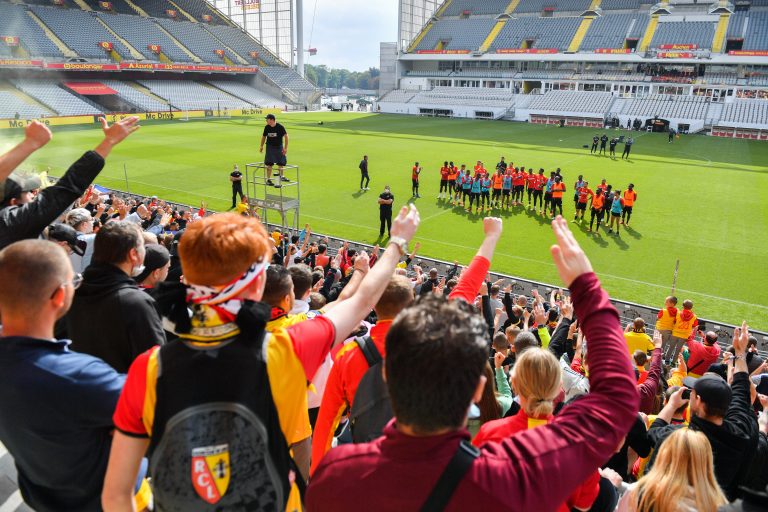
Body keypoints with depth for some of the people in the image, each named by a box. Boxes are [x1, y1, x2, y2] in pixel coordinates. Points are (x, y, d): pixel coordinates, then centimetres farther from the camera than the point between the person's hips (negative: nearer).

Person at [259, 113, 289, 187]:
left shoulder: (280, 127, -14)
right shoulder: (267, 127, -5)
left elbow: (286, 136, -11)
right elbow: (264, 136, 9)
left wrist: (285, 148, -15)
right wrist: (261, 146, 12)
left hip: (279, 146, 0)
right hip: (270, 146, 0)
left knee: (281, 163, 9)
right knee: (269, 163, -5)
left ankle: (281, 176, 31)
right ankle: (268, 179, 2)